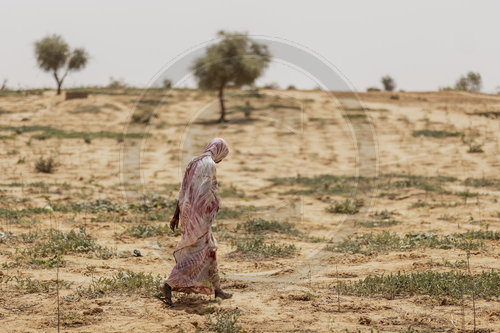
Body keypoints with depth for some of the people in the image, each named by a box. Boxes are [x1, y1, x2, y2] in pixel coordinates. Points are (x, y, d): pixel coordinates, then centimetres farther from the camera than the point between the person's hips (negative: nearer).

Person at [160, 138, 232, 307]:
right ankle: (168, 284, -14)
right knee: (196, 255, -7)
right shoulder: (209, 164, -13)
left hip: (187, 211, 10)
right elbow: (205, 191, -23)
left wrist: (176, 215, 18)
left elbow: (183, 192, 16)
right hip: (199, 215, -10)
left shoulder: (193, 162, 15)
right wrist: (216, 202, -5)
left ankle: (216, 288, 25)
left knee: (210, 249, 18)